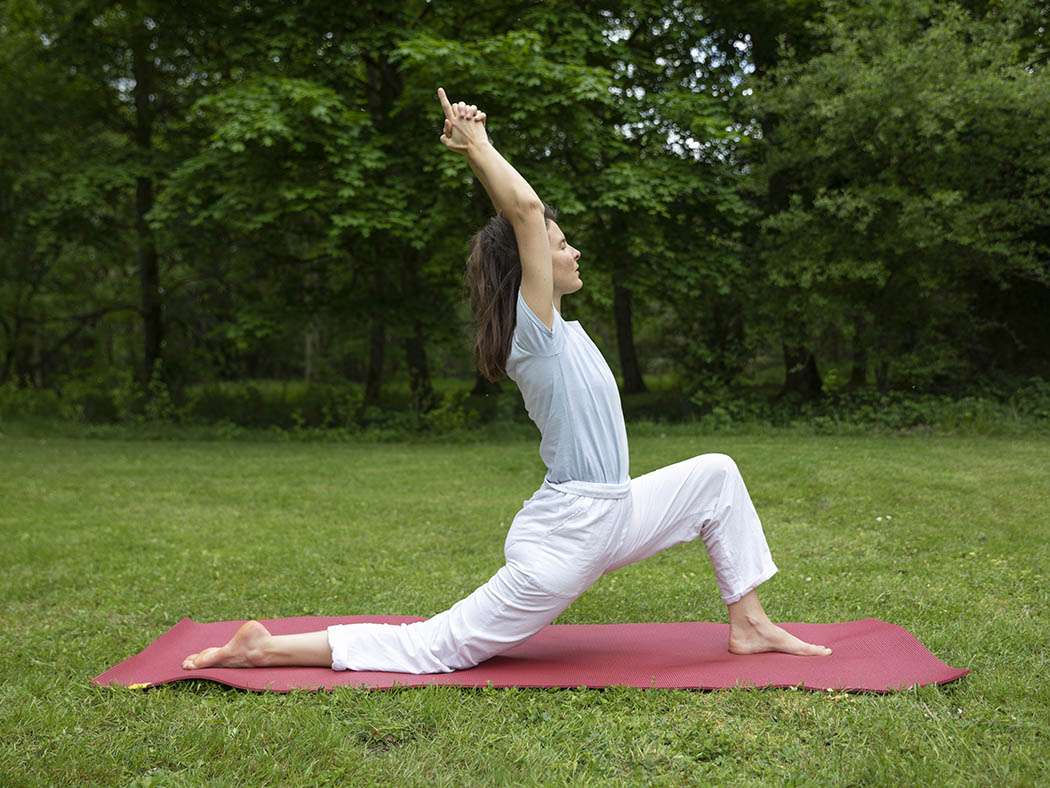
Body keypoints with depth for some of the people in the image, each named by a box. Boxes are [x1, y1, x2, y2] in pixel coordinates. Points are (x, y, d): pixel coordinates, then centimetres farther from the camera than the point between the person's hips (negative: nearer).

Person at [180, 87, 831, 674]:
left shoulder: (553, 326, 8)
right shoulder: (536, 329, -16)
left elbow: (521, 213, 15)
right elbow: (524, 208, -25)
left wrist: (475, 150, 10)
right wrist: (477, 145, -13)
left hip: (609, 517, 9)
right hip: (566, 538, -9)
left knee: (717, 474, 13)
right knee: (430, 649, -2)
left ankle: (748, 625, 17)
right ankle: (265, 649, 4)